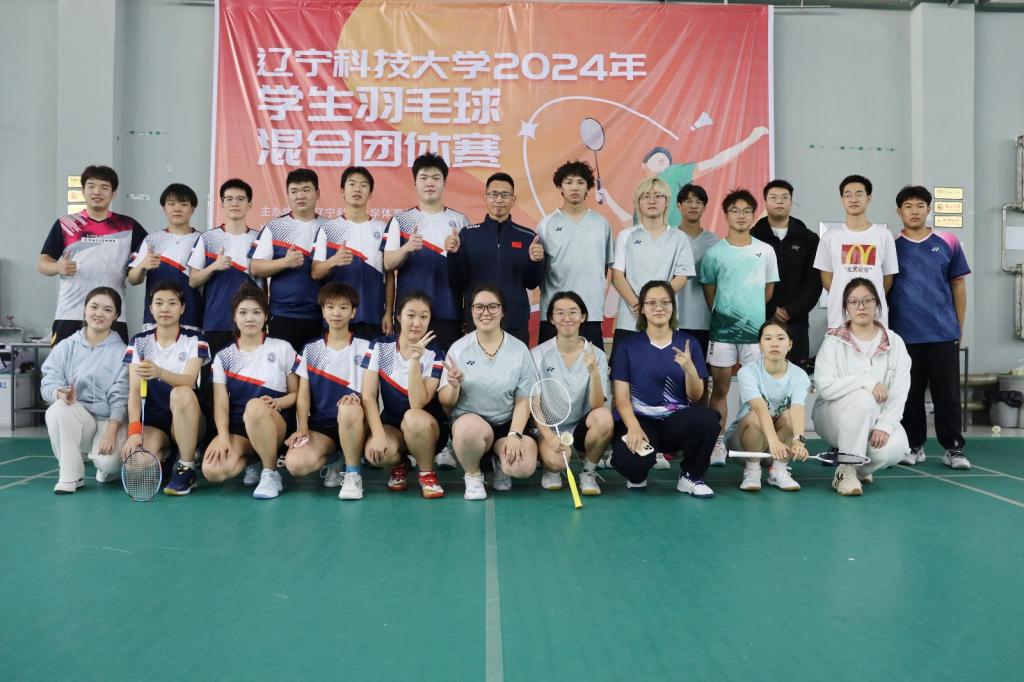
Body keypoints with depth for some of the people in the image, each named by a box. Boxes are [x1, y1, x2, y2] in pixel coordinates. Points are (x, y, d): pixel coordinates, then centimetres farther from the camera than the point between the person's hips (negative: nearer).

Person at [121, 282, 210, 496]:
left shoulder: (194, 340, -3)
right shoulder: (139, 342, 3)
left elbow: (188, 380, -21)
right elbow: (134, 391, -7)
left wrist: (159, 372, -43)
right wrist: (134, 431, -22)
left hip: (186, 421, 0)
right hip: (152, 421, 1)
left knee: (181, 393, -36)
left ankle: (187, 470, -24)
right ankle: (162, 453, 6)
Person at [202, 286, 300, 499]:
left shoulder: (282, 348, 4)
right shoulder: (223, 357, 8)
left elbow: (296, 393, 5)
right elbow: (221, 404, 0)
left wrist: (277, 402, -17)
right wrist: (223, 436, -17)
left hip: (276, 424, -2)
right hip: (237, 427, 2)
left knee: (255, 406, -40)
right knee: (212, 471, -28)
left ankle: (271, 473, -19)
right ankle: (253, 462, 6)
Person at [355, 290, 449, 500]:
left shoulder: (434, 354, -12)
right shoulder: (380, 346, -6)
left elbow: (418, 403, -23)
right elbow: (368, 396, -11)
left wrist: (415, 360, -30)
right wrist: (378, 434, -25)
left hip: (426, 427, -1)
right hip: (391, 425, 1)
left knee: (413, 418, -37)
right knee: (376, 452, -32)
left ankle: (427, 474, -9)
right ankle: (399, 465, 6)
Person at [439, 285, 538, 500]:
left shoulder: (519, 349, 0)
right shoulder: (458, 348, 0)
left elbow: (523, 400, 1)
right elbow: (446, 402, 0)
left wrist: (514, 435, -13)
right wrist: (454, 386, -22)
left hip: (507, 424, 1)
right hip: (468, 420, -1)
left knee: (524, 467, -27)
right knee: (470, 428, -37)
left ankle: (500, 461, 12)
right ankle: (473, 475, -4)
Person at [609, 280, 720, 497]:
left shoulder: (689, 343, 6)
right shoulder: (629, 345, 2)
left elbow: (695, 397, 3)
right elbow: (621, 397, -3)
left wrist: (689, 368, -17)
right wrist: (634, 428, -21)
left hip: (677, 422, 2)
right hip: (639, 420, -2)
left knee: (708, 418, -32)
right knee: (629, 461, -34)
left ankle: (691, 476, -2)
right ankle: (637, 474, 9)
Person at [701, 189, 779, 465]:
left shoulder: (765, 251, 4)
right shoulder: (715, 252, 2)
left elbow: (768, 290, 12)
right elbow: (709, 290, 8)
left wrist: (751, 312, 9)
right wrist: (722, 315, 7)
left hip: (755, 329, 1)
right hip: (722, 329, -1)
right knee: (720, 387, 4)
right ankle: (718, 443, 10)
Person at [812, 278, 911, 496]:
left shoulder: (894, 342, 2)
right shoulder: (834, 341, -5)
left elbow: (899, 393, -6)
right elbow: (824, 386, -20)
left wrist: (885, 425, -20)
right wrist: (868, 382, -26)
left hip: (876, 418, 2)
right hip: (834, 416, -2)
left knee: (895, 448, -29)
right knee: (863, 399, -34)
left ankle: (859, 468, 8)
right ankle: (845, 471, -19)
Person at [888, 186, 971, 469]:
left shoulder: (948, 243, 4)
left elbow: (958, 285, 9)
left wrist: (960, 326, 8)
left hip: (944, 333, 0)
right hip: (904, 334, 0)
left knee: (948, 393, 3)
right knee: (910, 394, 7)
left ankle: (953, 448, 11)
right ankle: (914, 445, 18)